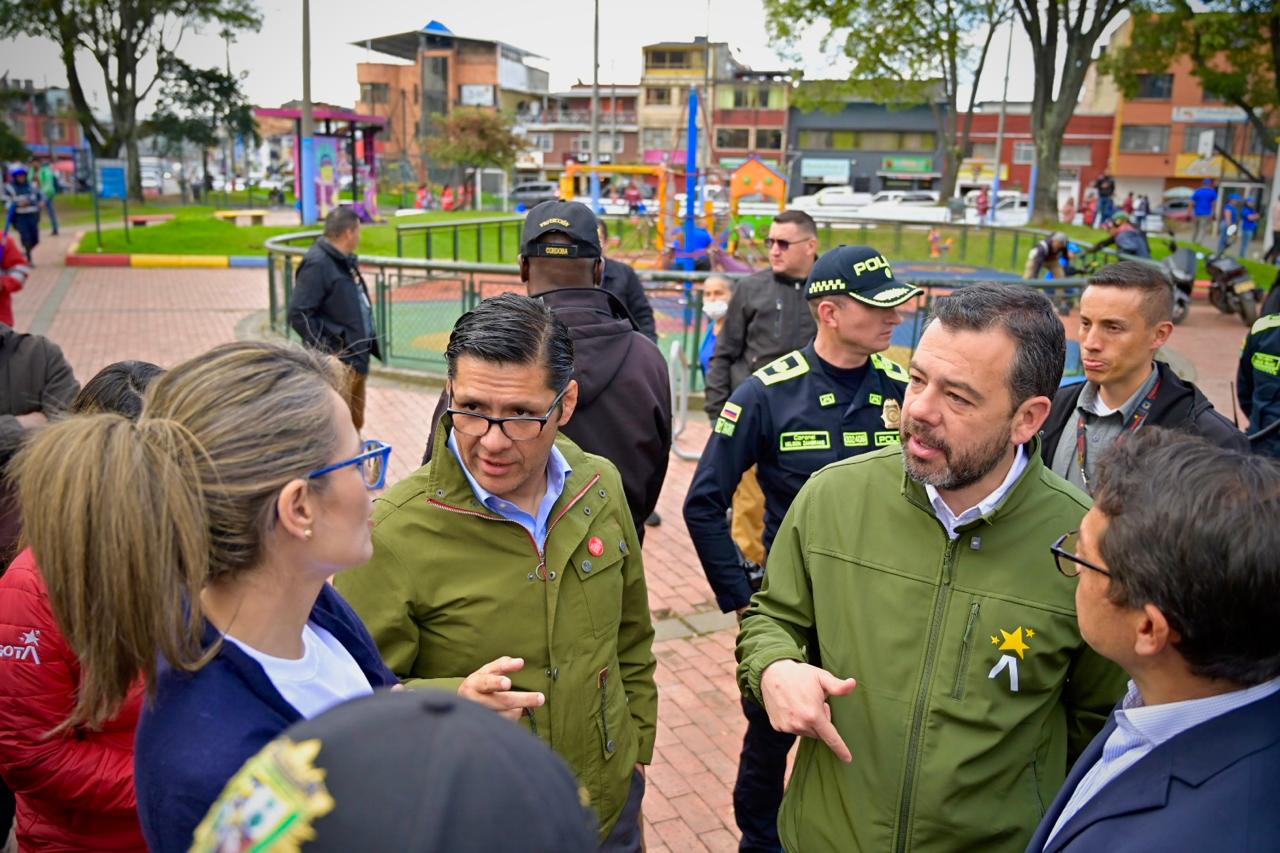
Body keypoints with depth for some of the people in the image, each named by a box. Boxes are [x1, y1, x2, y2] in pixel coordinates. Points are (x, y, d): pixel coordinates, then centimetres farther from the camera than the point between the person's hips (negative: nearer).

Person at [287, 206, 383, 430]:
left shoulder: (346, 261, 12)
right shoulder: (317, 263, -18)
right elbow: (299, 314, -22)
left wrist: (369, 339, 14)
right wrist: (327, 350, -20)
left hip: (357, 358, 10)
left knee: (355, 425, 22)